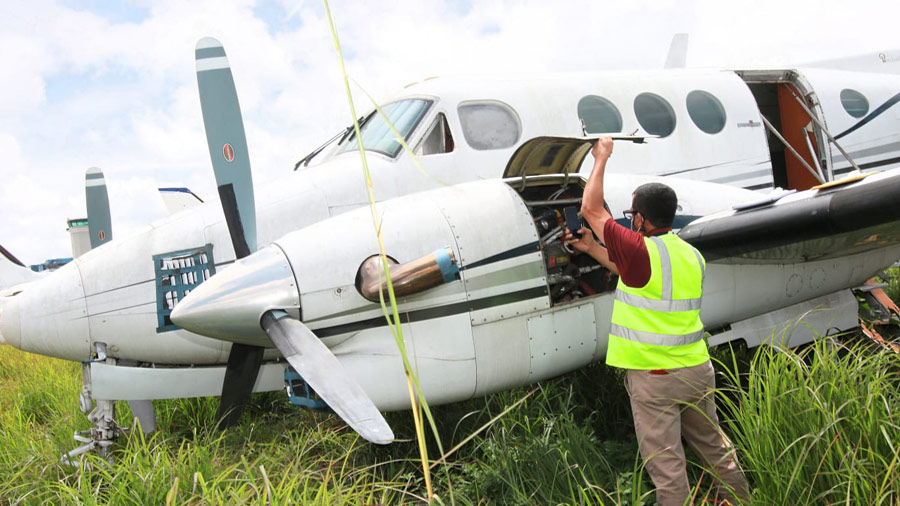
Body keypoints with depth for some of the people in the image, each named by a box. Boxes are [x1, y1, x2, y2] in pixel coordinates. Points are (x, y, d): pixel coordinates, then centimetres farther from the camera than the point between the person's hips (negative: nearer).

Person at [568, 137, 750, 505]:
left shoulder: (641, 250, -17)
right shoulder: (692, 256, 8)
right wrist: (591, 249, 27)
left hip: (654, 378, -8)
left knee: (665, 463, 3)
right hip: (698, 369, 8)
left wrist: (601, 158, 7)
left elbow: (591, 209, -6)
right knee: (714, 445, 24)